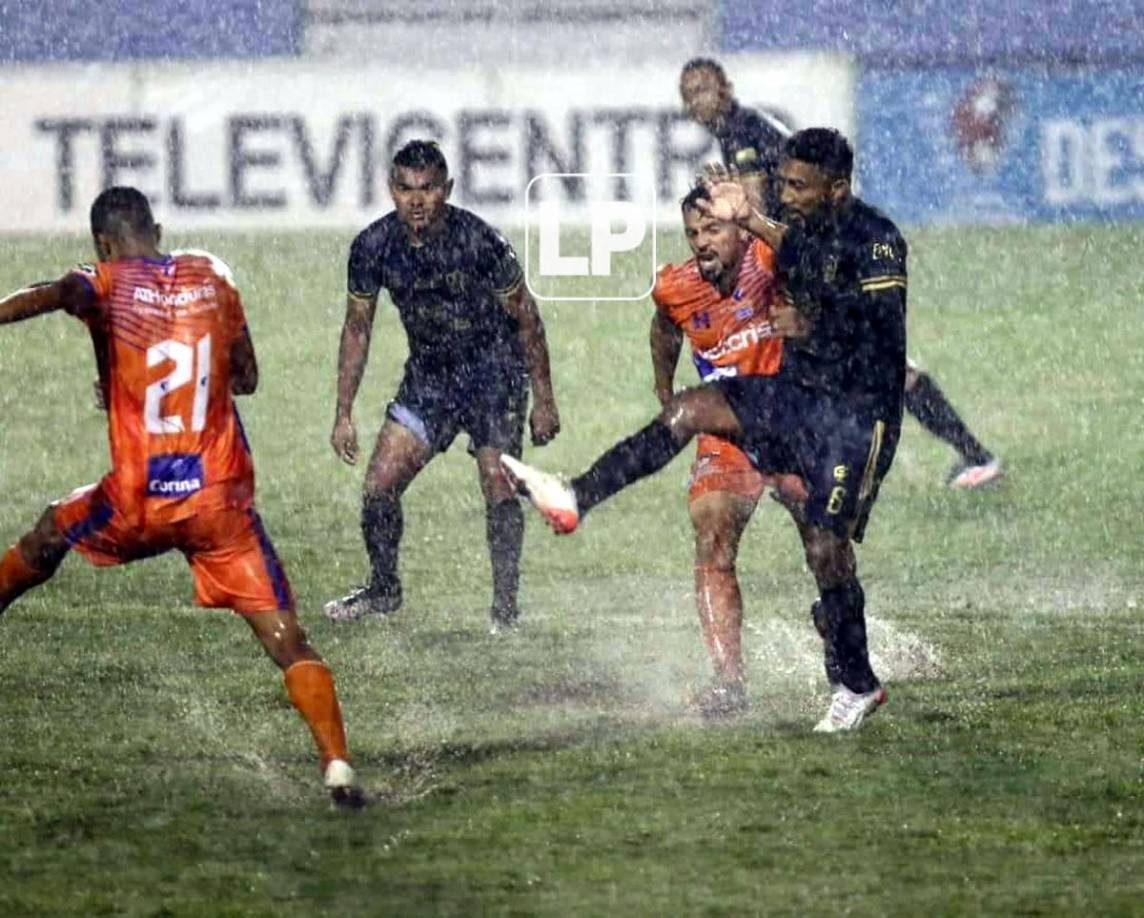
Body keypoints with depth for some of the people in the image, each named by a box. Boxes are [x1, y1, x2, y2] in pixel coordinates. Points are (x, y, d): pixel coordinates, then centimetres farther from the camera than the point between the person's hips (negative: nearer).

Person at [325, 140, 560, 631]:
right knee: (379, 485, -3)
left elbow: (525, 318, -9)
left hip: (492, 373, -4)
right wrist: (343, 414, 1)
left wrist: (544, 401, -7)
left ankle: (505, 603, -1)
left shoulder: (477, 240, -21)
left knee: (499, 489, -14)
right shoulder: (374, 246, -10)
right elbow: (357, 329, 3)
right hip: (427, 374, 4)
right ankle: (384, 588, 18)